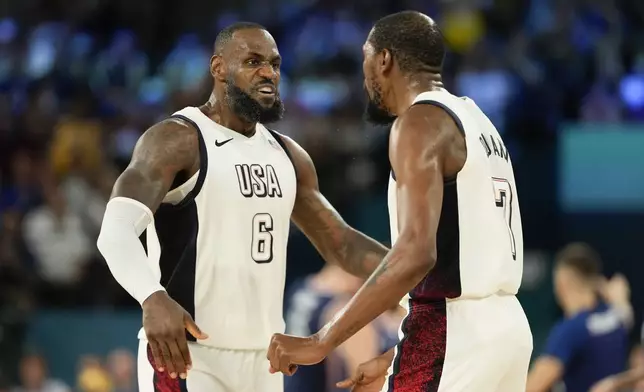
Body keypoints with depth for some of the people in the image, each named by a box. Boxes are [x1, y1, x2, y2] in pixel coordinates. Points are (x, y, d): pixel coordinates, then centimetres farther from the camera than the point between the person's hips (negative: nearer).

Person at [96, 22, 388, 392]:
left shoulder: (286, 154, 13)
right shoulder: (176, 140, -12)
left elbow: (341, 243, 20)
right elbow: (116, 232, -26)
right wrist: (153, 298, -46)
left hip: (262, 358, 8)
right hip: (187, 354, -8)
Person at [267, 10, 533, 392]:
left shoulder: (422, 121, -10)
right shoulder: (474, 121, 19)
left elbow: (416, 254, -23)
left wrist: (322, 342, -22)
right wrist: (392, 360, 26)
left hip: (451, 333, -9)